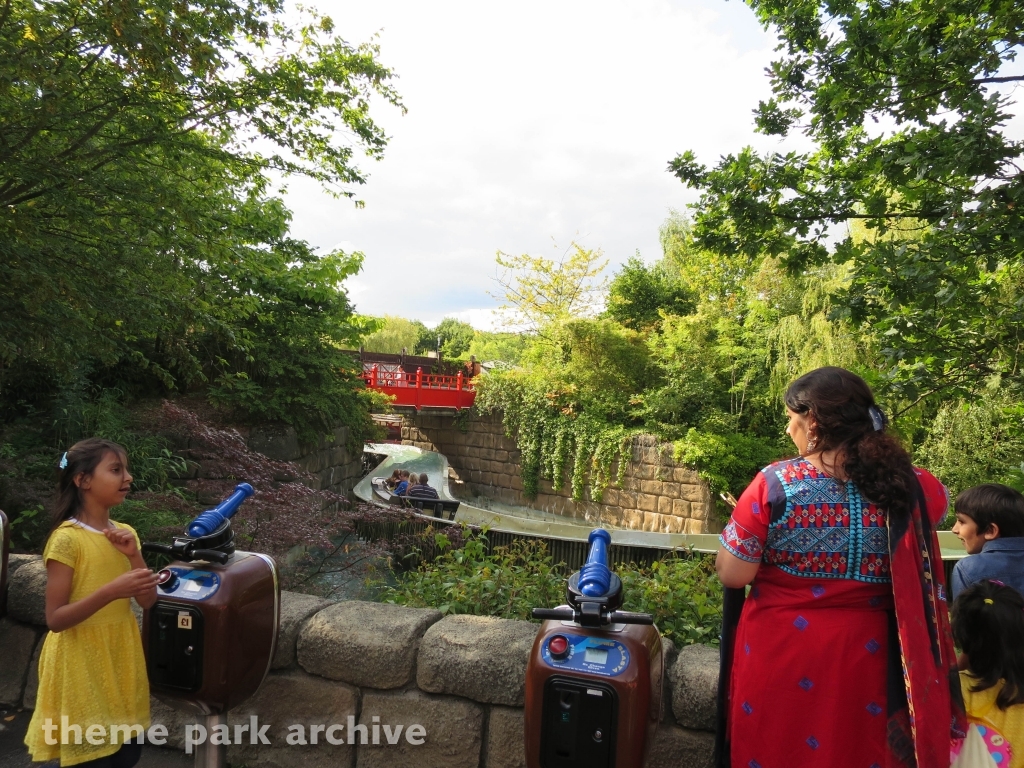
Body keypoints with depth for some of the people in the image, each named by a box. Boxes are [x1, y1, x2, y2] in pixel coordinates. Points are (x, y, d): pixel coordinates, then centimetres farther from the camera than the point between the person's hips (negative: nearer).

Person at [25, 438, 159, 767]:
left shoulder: (124, 533, 3)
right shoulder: (67, 538, -16)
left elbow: (148, 601, 2)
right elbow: (55, 620, -17)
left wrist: (133, 556, -12)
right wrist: (112, 591, -30)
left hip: (121, 655, 6)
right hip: (83, 662, -6)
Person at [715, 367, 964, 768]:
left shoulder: (775, 483, -17)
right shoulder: (907, 485, -7)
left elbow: (732, 575, -13)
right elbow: (935, 497, 19)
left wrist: (747, 529, 5)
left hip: (782, 654, -2)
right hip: (868, 655, 3)